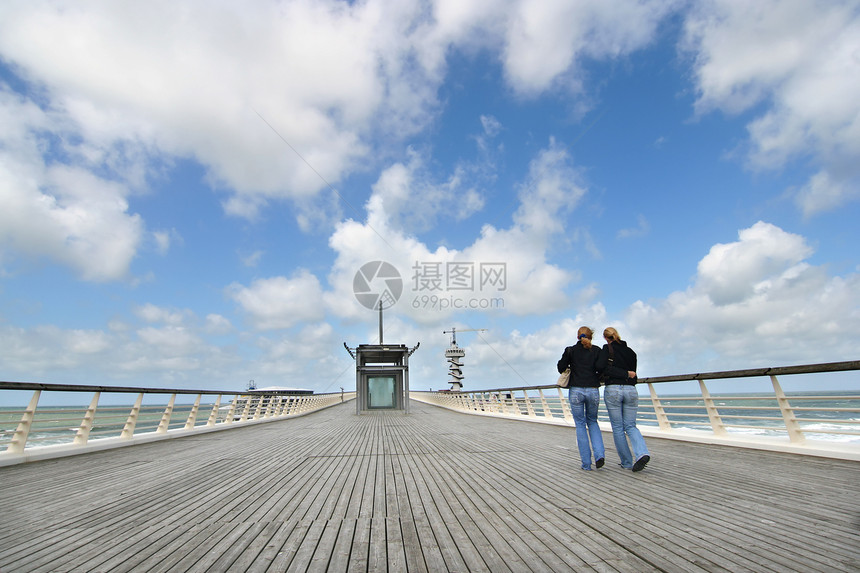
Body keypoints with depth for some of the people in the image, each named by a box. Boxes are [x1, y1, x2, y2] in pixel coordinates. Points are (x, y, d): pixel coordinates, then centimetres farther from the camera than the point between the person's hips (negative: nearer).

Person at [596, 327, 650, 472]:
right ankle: (642, 453, -11)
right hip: (631, 390, 4)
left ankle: (627, 462, 14)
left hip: (612, 389, -4)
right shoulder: (630, 351, 13)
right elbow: (633, 372, 15)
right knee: (631, 426, 13)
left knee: (618, 428, 8)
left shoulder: (607, 348, -1)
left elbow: (600, 366, -15)